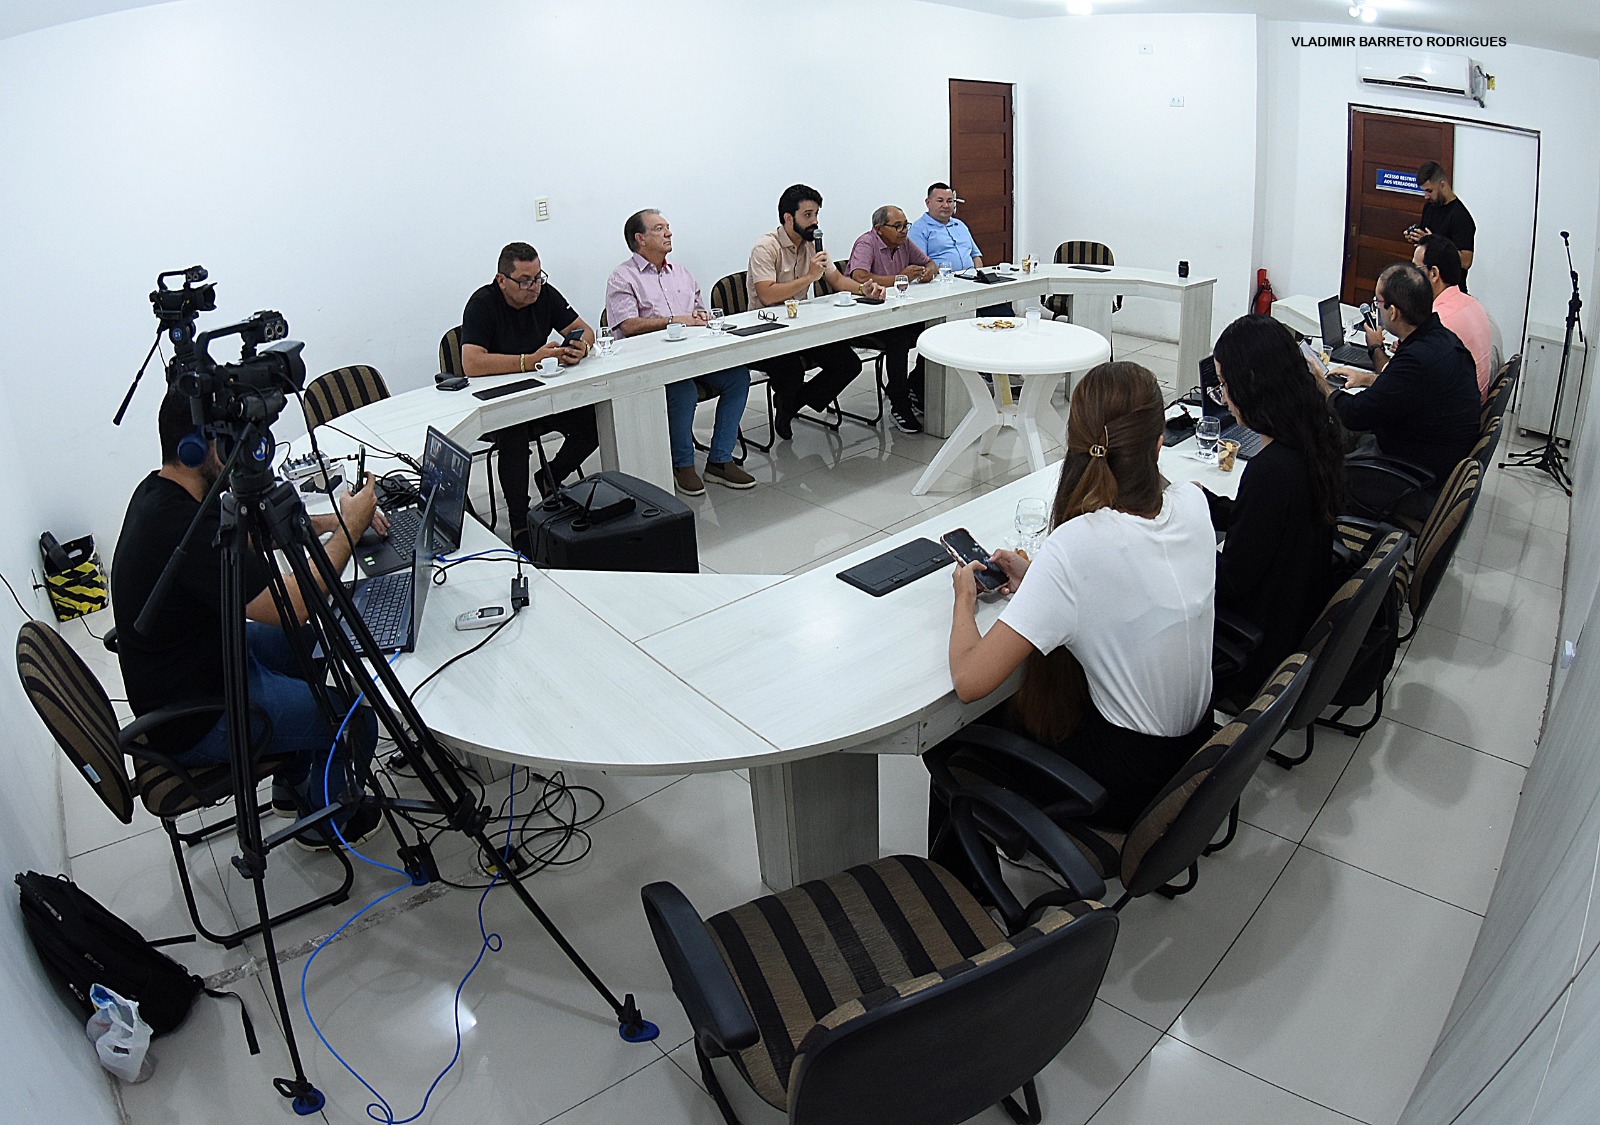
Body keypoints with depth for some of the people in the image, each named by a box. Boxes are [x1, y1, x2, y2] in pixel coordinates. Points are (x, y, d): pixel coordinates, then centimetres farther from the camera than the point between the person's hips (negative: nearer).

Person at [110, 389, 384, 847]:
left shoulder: (160, 492, -4)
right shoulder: (183, 532, -34)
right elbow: (292, 605, -32)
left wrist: (328, 522, -1)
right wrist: (349, 529, -21)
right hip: (194, 722, -10)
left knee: (310, 639, 23)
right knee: (356, 718, -4)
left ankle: (293, 784, 35)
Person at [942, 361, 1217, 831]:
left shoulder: (1078, 545, -31)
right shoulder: (1192, 505, -11)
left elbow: (970, 680, -30)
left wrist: (964, 599, -11)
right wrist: (1041, 577, 2)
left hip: (1128, 782, -7)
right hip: (1193, 749, 7)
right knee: (1011, 702, 24)